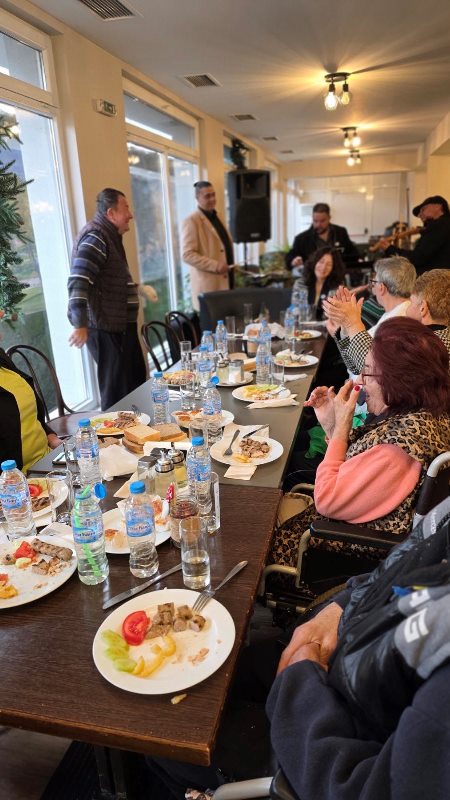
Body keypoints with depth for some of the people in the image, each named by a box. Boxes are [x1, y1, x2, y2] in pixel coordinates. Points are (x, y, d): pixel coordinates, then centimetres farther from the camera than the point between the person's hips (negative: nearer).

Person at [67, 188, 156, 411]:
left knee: (136, 381, 20)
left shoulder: (110, 235, 18)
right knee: (116, 391, -3)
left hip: (121, 325, 11)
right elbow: (78, 281, -26)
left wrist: (140, 289, 33)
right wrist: (80, 325, -30)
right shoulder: (95, 237, -16)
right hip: (105, 329, -11)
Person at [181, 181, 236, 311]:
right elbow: (187, 255, -18)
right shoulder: (192, 221, -9)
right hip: (208, 285, -8)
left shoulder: (216, 218, 19)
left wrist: (231, 267, 16)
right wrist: (215, 265, -23)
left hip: (225, 281, 8)